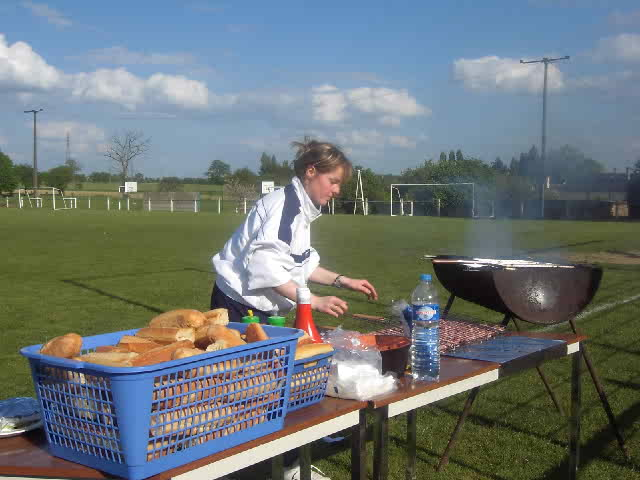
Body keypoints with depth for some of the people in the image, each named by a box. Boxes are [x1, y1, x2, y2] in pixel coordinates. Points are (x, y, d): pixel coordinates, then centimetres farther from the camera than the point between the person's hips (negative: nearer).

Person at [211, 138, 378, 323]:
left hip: (259, 307, 9)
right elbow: (266, 266, -27)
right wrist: (315, 301, -26)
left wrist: (343, 281, 8)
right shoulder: (285, 203, -18)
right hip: (240, 307, -9)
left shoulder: (300, 207, 12)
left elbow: (303, 265, 17)